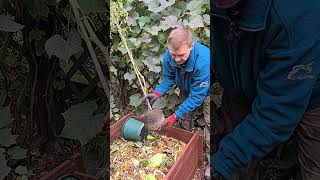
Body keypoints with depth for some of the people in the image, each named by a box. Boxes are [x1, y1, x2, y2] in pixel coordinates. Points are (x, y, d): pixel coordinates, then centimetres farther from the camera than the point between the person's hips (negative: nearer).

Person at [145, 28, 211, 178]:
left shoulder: (204, 61, -45)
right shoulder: (168, 56, -30)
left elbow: (197, 95, -38)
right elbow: (168, 78, -13)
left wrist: (175, 115, -39)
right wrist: (157, 93, -33)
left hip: (206, 90, -4)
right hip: (187, 88, 5)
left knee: (209, 122, -5)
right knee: (183, 117, 11)